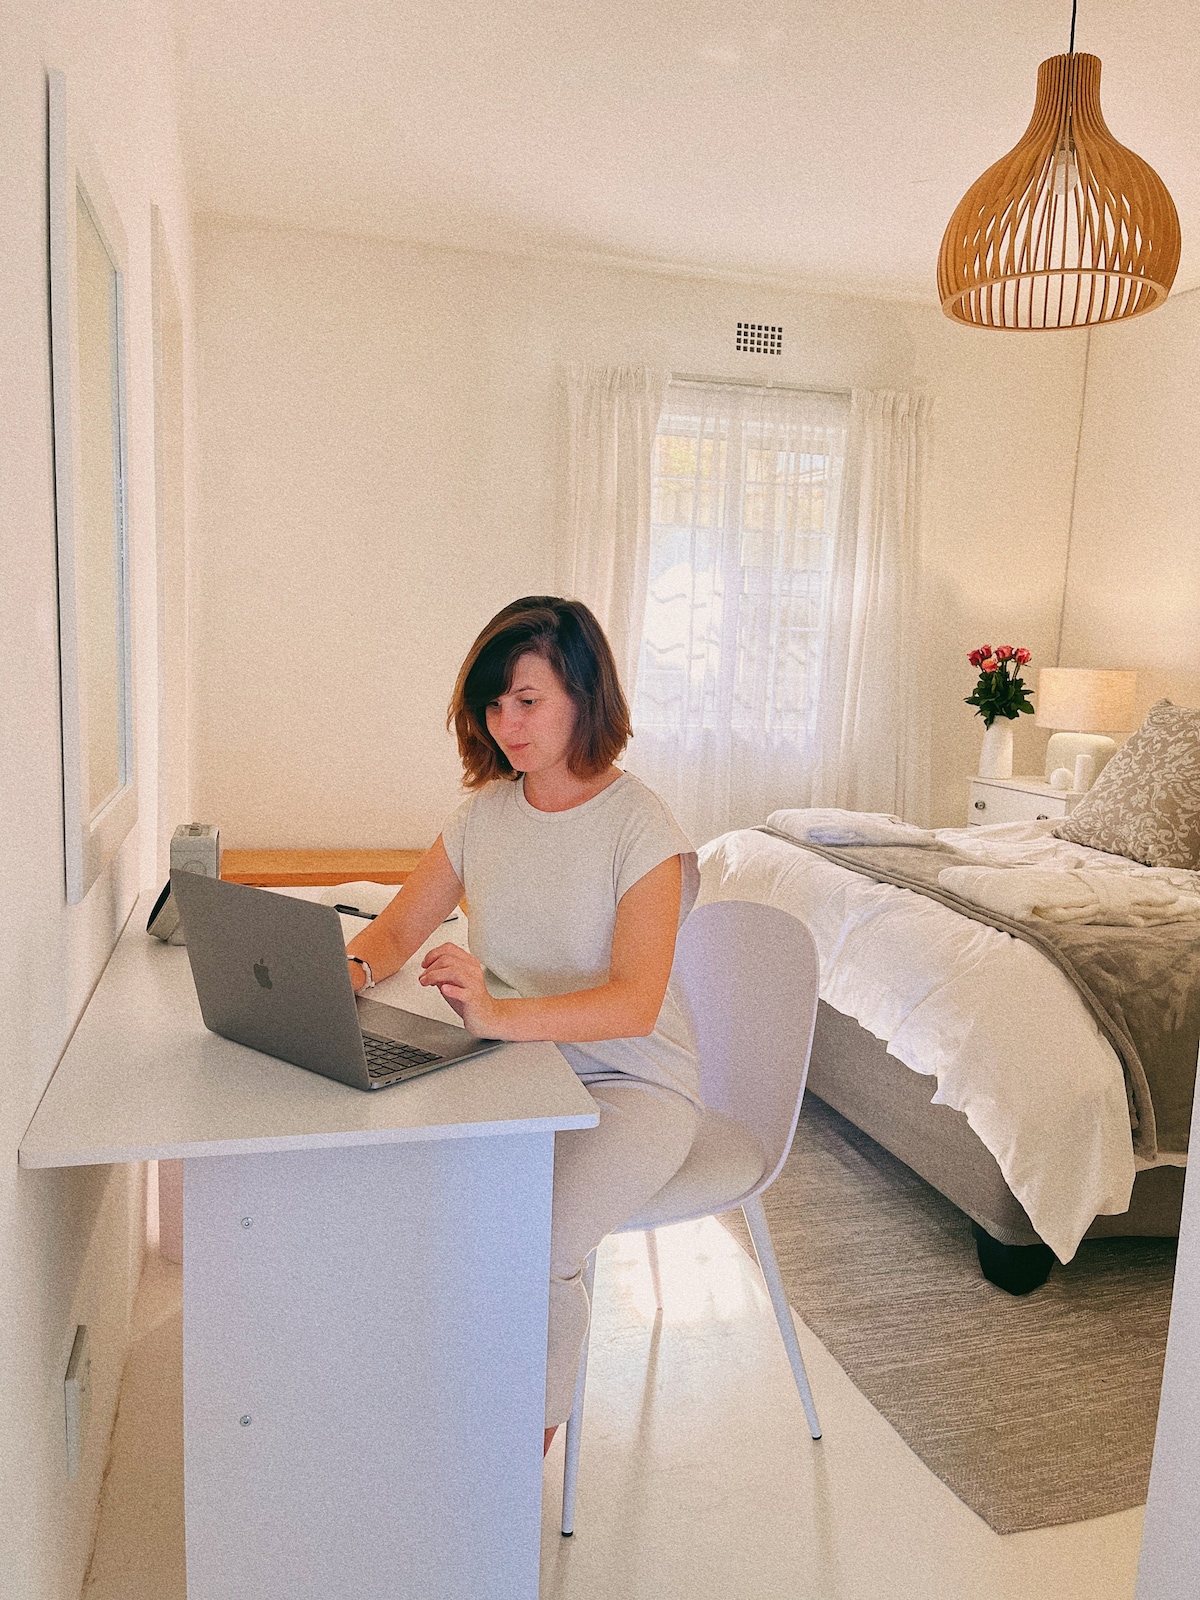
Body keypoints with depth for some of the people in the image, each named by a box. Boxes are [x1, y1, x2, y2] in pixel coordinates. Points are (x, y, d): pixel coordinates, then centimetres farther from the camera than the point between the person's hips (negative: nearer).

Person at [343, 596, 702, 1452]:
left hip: (629, 1085, -5)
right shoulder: (486, 812, 5)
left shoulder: (640, 826, -15)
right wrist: (348, 971, -16)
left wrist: (497, 1012, -42)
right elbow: (397, 931, 8)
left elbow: (634, 1001, -26)